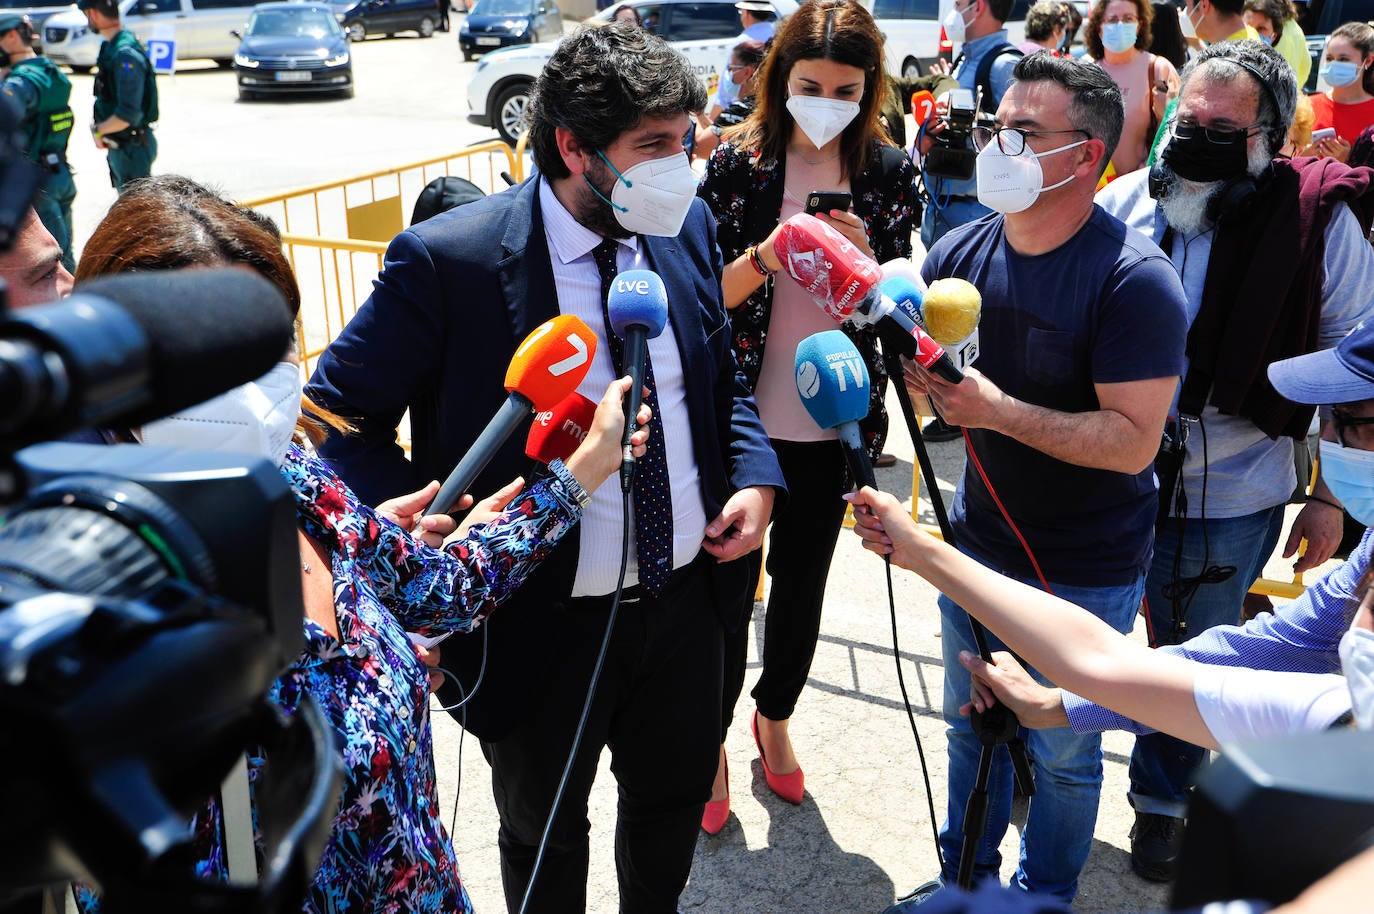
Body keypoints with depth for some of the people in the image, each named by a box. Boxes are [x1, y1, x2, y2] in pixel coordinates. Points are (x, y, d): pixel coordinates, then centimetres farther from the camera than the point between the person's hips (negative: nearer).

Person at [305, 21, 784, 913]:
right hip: (541, 629, -5)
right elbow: (338, 418, -14)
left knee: (677, 800, 28)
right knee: (546, 838, 22)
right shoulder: (449, 260, -21)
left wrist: (755, 476, -6)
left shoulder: (687, 226, -4)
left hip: (687, 598, 5)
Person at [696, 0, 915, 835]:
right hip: (742, 415, -2)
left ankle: (776, 717, 42)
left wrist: (862, 258, -21)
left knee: (803, 585, 17)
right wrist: (763, 258, -25)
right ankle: (712, 741, 29)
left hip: (834, 421, 3)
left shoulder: (888, 172, -1)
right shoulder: (737, 162, -7)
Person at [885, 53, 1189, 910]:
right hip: (979, 542, 6)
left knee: (1061, 750, 14)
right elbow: (911, 361, 4)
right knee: (970, 720, 23)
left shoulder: (1135, 280, -22)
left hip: (1085, 573, -5)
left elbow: (1133, 439, -26)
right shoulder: (963, 250, -5)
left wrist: (997, 410, -33)